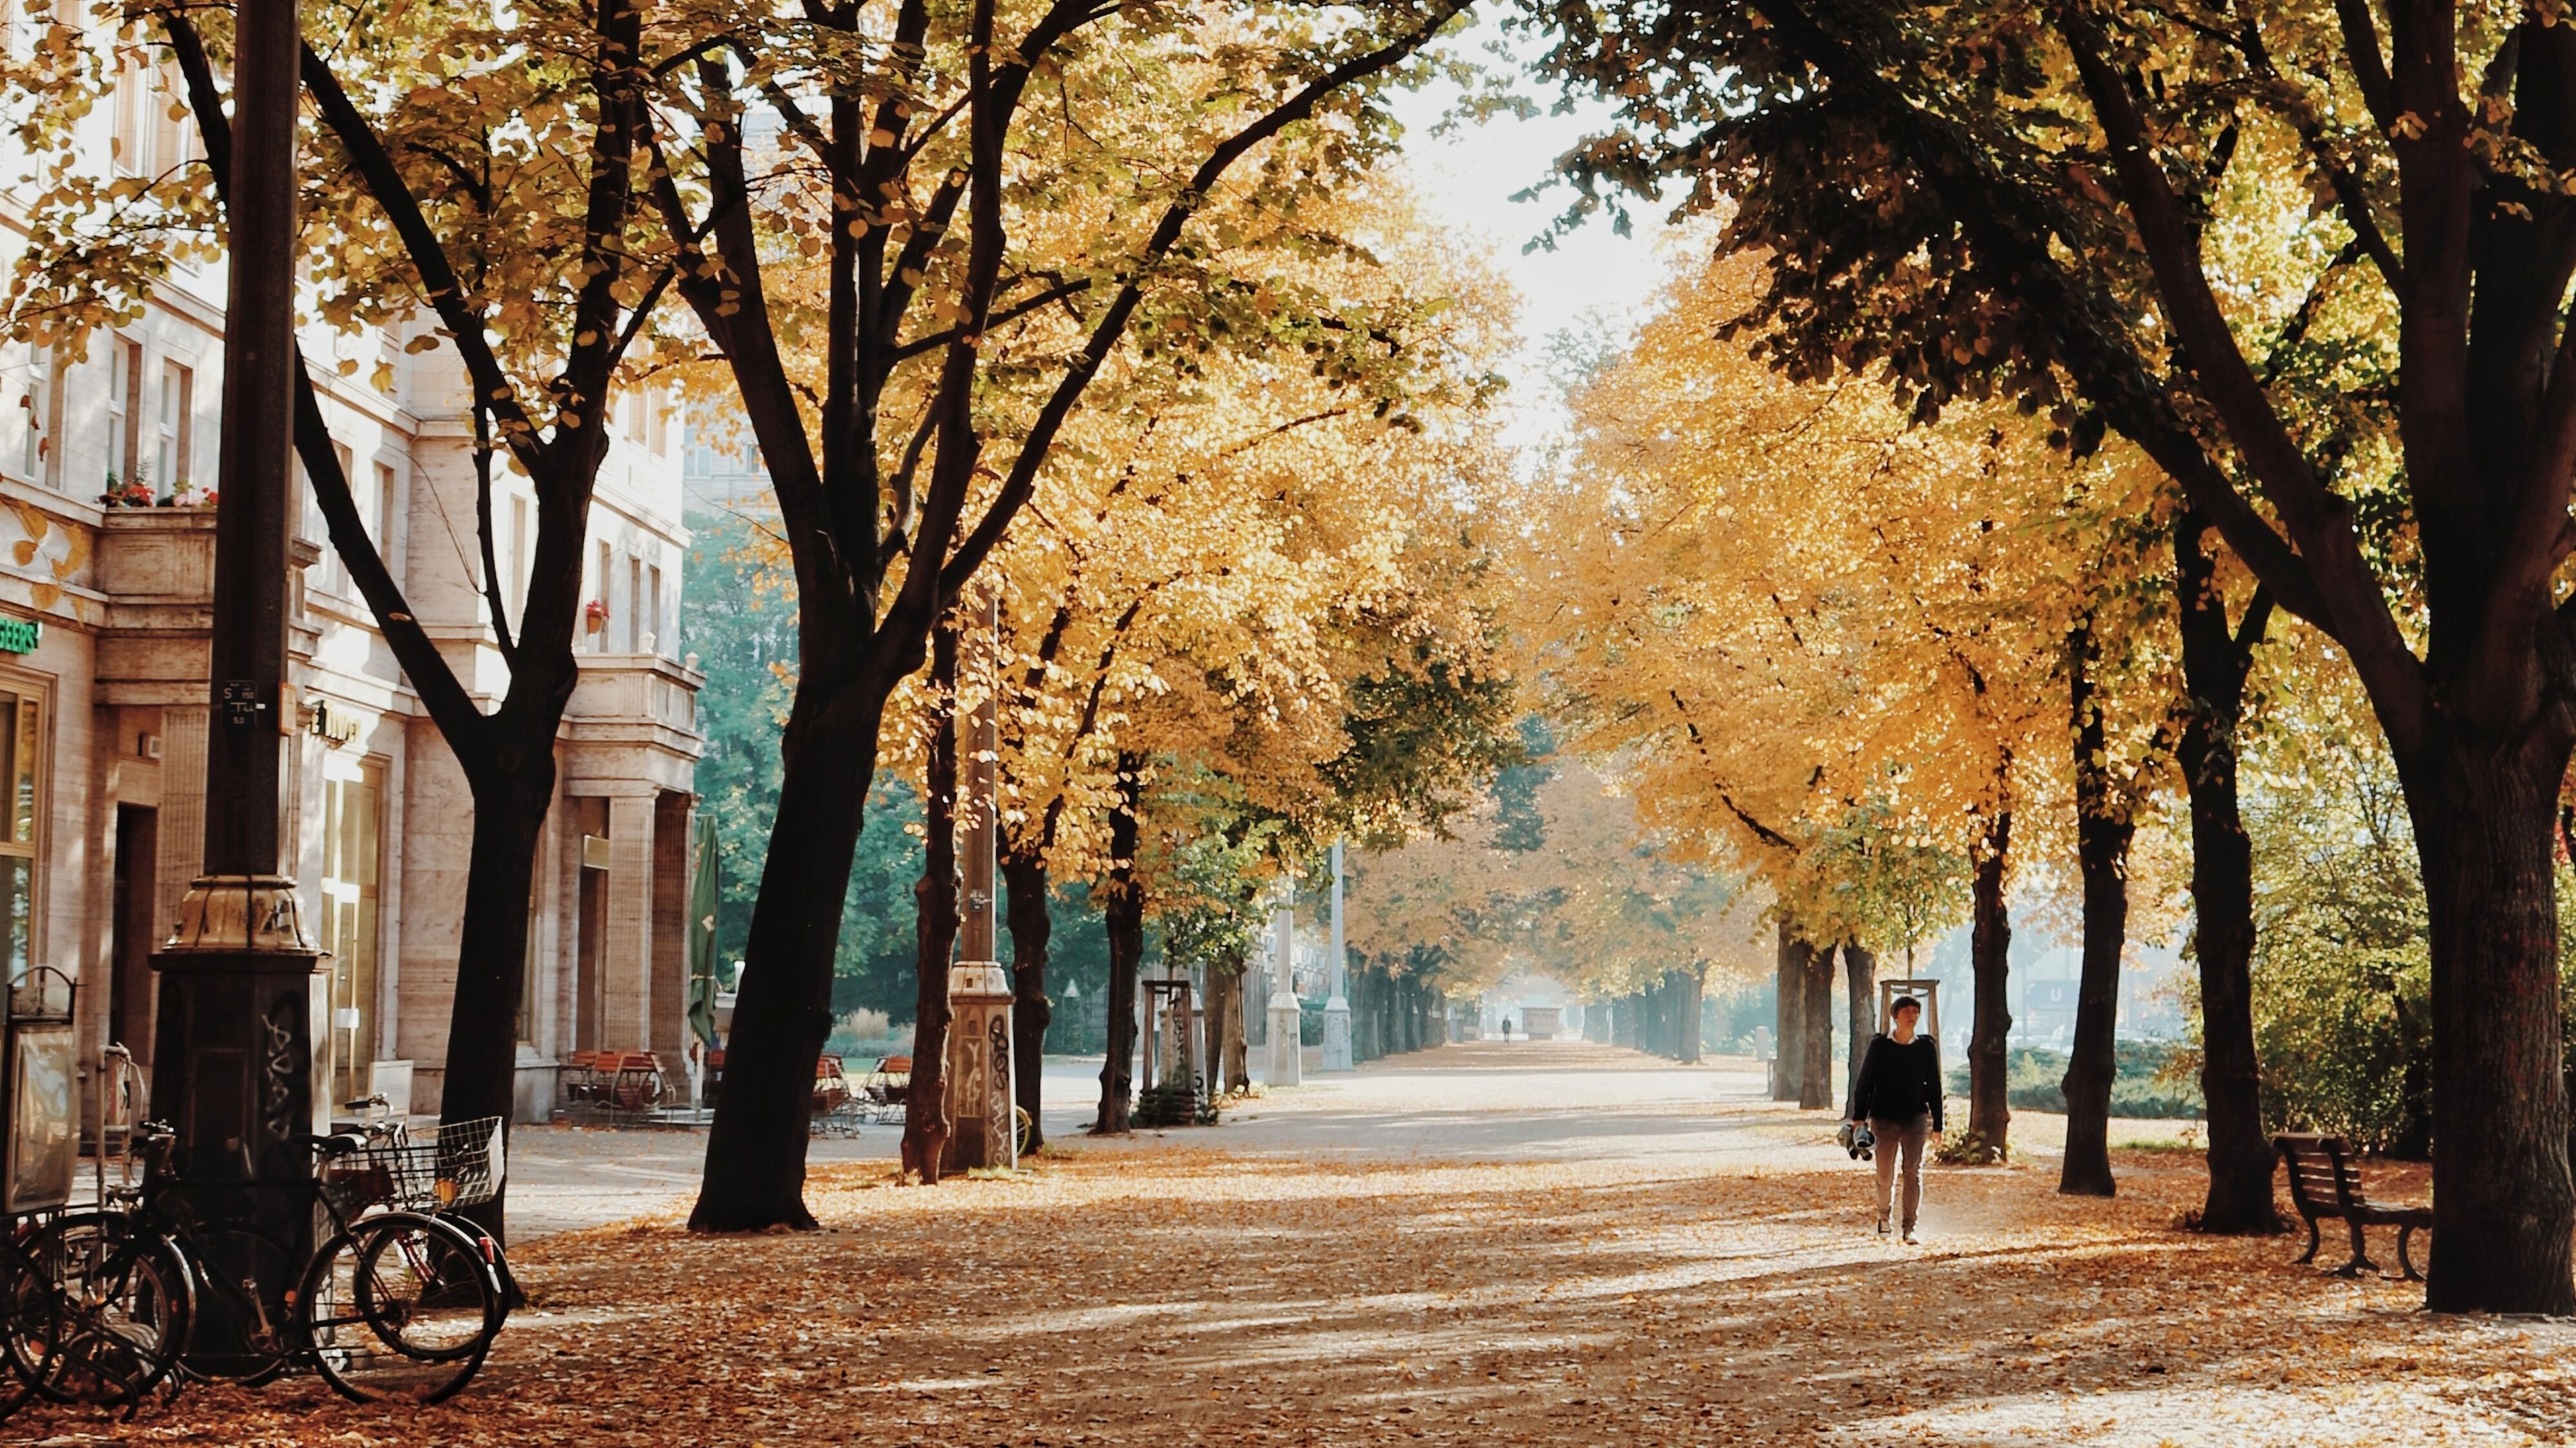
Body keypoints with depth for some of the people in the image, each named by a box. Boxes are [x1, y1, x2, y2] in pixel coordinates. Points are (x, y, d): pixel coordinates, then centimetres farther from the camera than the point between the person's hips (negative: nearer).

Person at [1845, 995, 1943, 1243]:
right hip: (1884, 1118, 0)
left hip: (1916, 1118, 0)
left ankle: (1910, 1226, -5)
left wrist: (1937, 1123, 8)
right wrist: (1858, 1117, -3)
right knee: (1885, 1174, 2)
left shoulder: (1926, 1047, 5)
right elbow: (1864, 1082, 3)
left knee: (1913, 1171, -10)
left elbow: (1934, 1086, 9)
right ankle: (1884, 1217, 27)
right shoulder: (1879, 1046, 1)